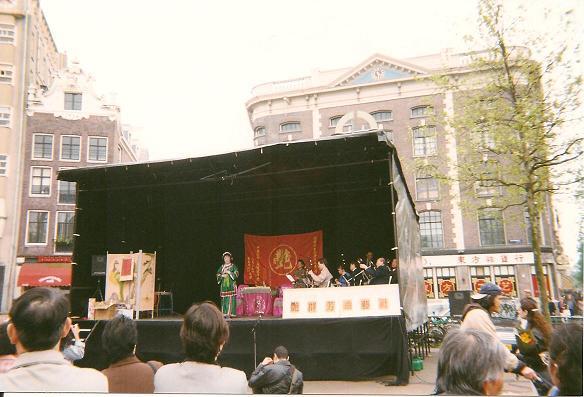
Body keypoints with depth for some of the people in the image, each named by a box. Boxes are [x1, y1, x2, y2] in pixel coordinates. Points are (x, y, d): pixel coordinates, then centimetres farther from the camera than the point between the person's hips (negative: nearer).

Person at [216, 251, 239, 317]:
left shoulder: (233, 266, 4)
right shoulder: (221, 267, 15)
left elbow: (236, 274, -6)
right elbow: (218, 275, 12)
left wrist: (228, 272, -13)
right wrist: (222, 275, -7)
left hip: (231, 285, -3)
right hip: (224, 285, 3)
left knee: (231, 299, -10)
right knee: (224, 299, -1)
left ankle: (230, 313, -10)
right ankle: (224, 313, 2)